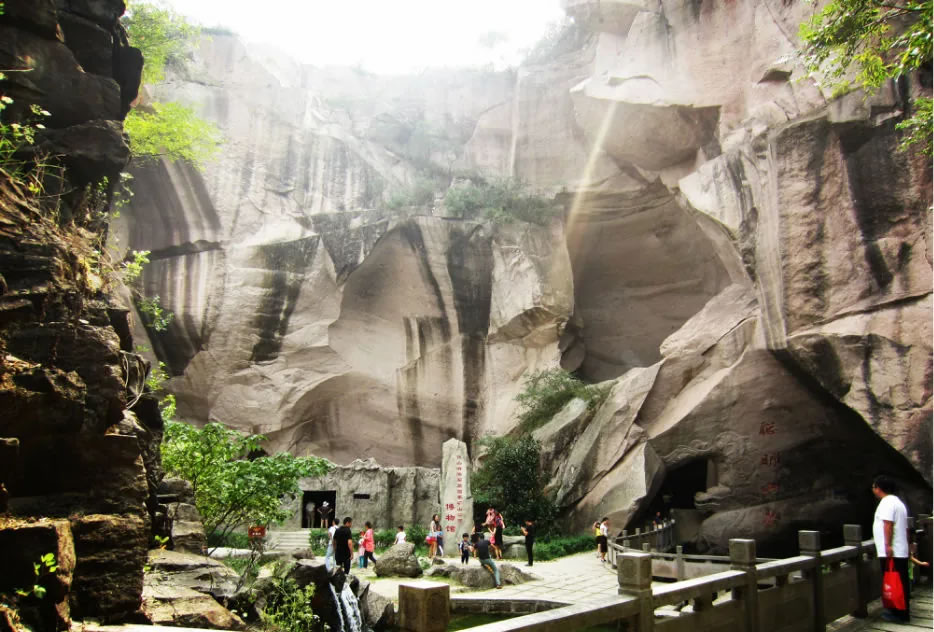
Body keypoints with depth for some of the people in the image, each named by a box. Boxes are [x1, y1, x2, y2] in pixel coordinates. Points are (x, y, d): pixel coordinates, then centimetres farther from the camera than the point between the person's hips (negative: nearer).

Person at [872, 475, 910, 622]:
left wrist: (888, 545, -25)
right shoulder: (898, 502, 20)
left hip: (890, 553, -10)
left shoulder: (886, 502, -12)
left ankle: (899, 614, -2)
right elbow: (905, 527, 24)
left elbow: (888, 524, -22)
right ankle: (901, 612, 20)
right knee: (901, 583, 13)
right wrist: (906, 544, 28)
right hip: (901, 551, 10)